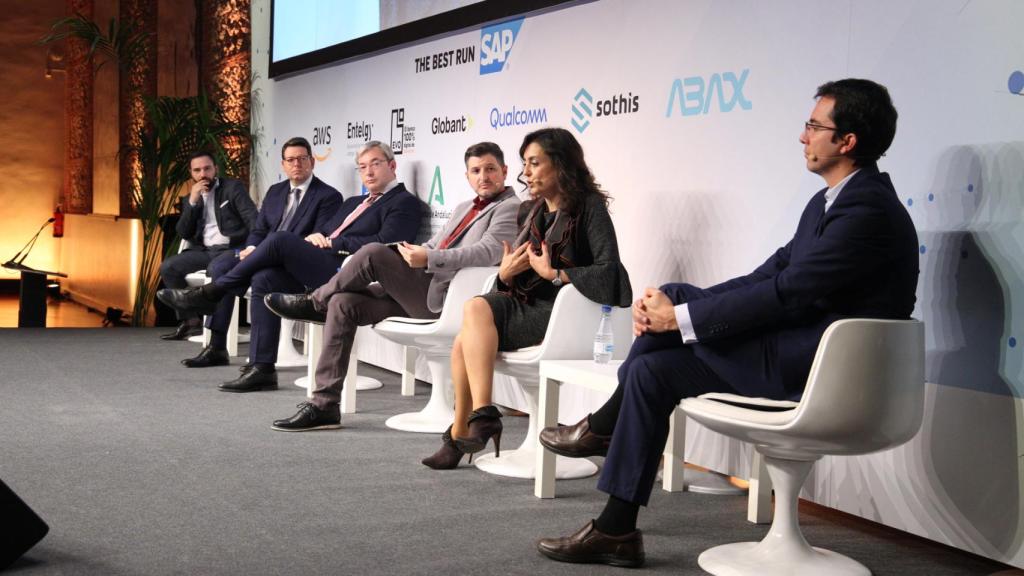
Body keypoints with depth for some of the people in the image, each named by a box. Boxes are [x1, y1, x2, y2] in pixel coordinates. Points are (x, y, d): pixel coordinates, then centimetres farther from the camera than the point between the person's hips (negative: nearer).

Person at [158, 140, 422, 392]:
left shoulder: (405, 203, 3)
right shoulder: (353, 202, 30)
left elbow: (383, 245, -13)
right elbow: (323, 231, 28)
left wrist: (333, 243, -8)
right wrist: (316, 236, 2)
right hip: (319, 271, 8)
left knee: (280, 239, -21)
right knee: (265, 279, -14)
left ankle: (212, 293, -5)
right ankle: (261, 369, -13)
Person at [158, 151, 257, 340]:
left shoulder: (233, 187, 6)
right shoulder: (189, 199, 20)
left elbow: (253, 219, -5)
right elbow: (183, 233, 8)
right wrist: (192, 201, -3)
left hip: (231, 249, -5)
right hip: (204, 252, 5)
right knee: (168, 267, -16)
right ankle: (190, 320, -10)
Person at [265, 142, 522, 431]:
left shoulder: (510, 208, -2)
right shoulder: (464, 207, 26)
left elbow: (488, 251, -19)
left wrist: (429, 259, -25)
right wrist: (413, 253, 5)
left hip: (444, 298, -9)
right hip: (423, 292, 9)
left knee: (374, 252, -23)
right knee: (343, 303, -8)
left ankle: (314, 302, 3)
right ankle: (324, 405, -7)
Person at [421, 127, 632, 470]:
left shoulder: (589, 208, -3)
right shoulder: (529, 212, 19)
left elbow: (608, 271, -17)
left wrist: (552, 273, -15)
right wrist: (505, 273, -3)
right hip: (524, 303, 7)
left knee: (476, 309, -27)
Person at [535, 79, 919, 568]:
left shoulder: (867, 212, -18)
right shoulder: (830, 201, 12)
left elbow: (786, 293, -22)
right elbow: (772, 273, 9)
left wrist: (681, 318, -16)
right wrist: (671, 308, -3)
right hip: (798, 346, 9)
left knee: (653, 370, -14)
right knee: (673, 296, 1)